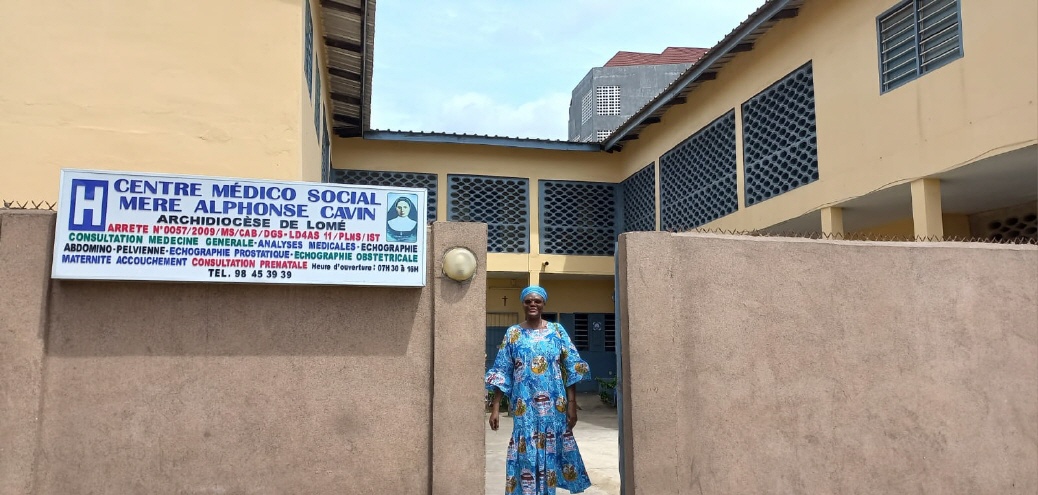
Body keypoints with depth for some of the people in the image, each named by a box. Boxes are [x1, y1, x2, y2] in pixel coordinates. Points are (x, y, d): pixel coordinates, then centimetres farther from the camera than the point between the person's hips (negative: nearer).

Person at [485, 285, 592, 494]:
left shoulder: (557, 331, 4)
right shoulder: (513, 334, 3)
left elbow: (571, 369, 2)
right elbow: (501, 373, 2)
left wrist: (572, 403, -4)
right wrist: (495, 407, -4)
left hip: (554, 405, 1)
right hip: (524, 406, -1)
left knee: (552, 451, 5)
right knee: (527, 453, 0)